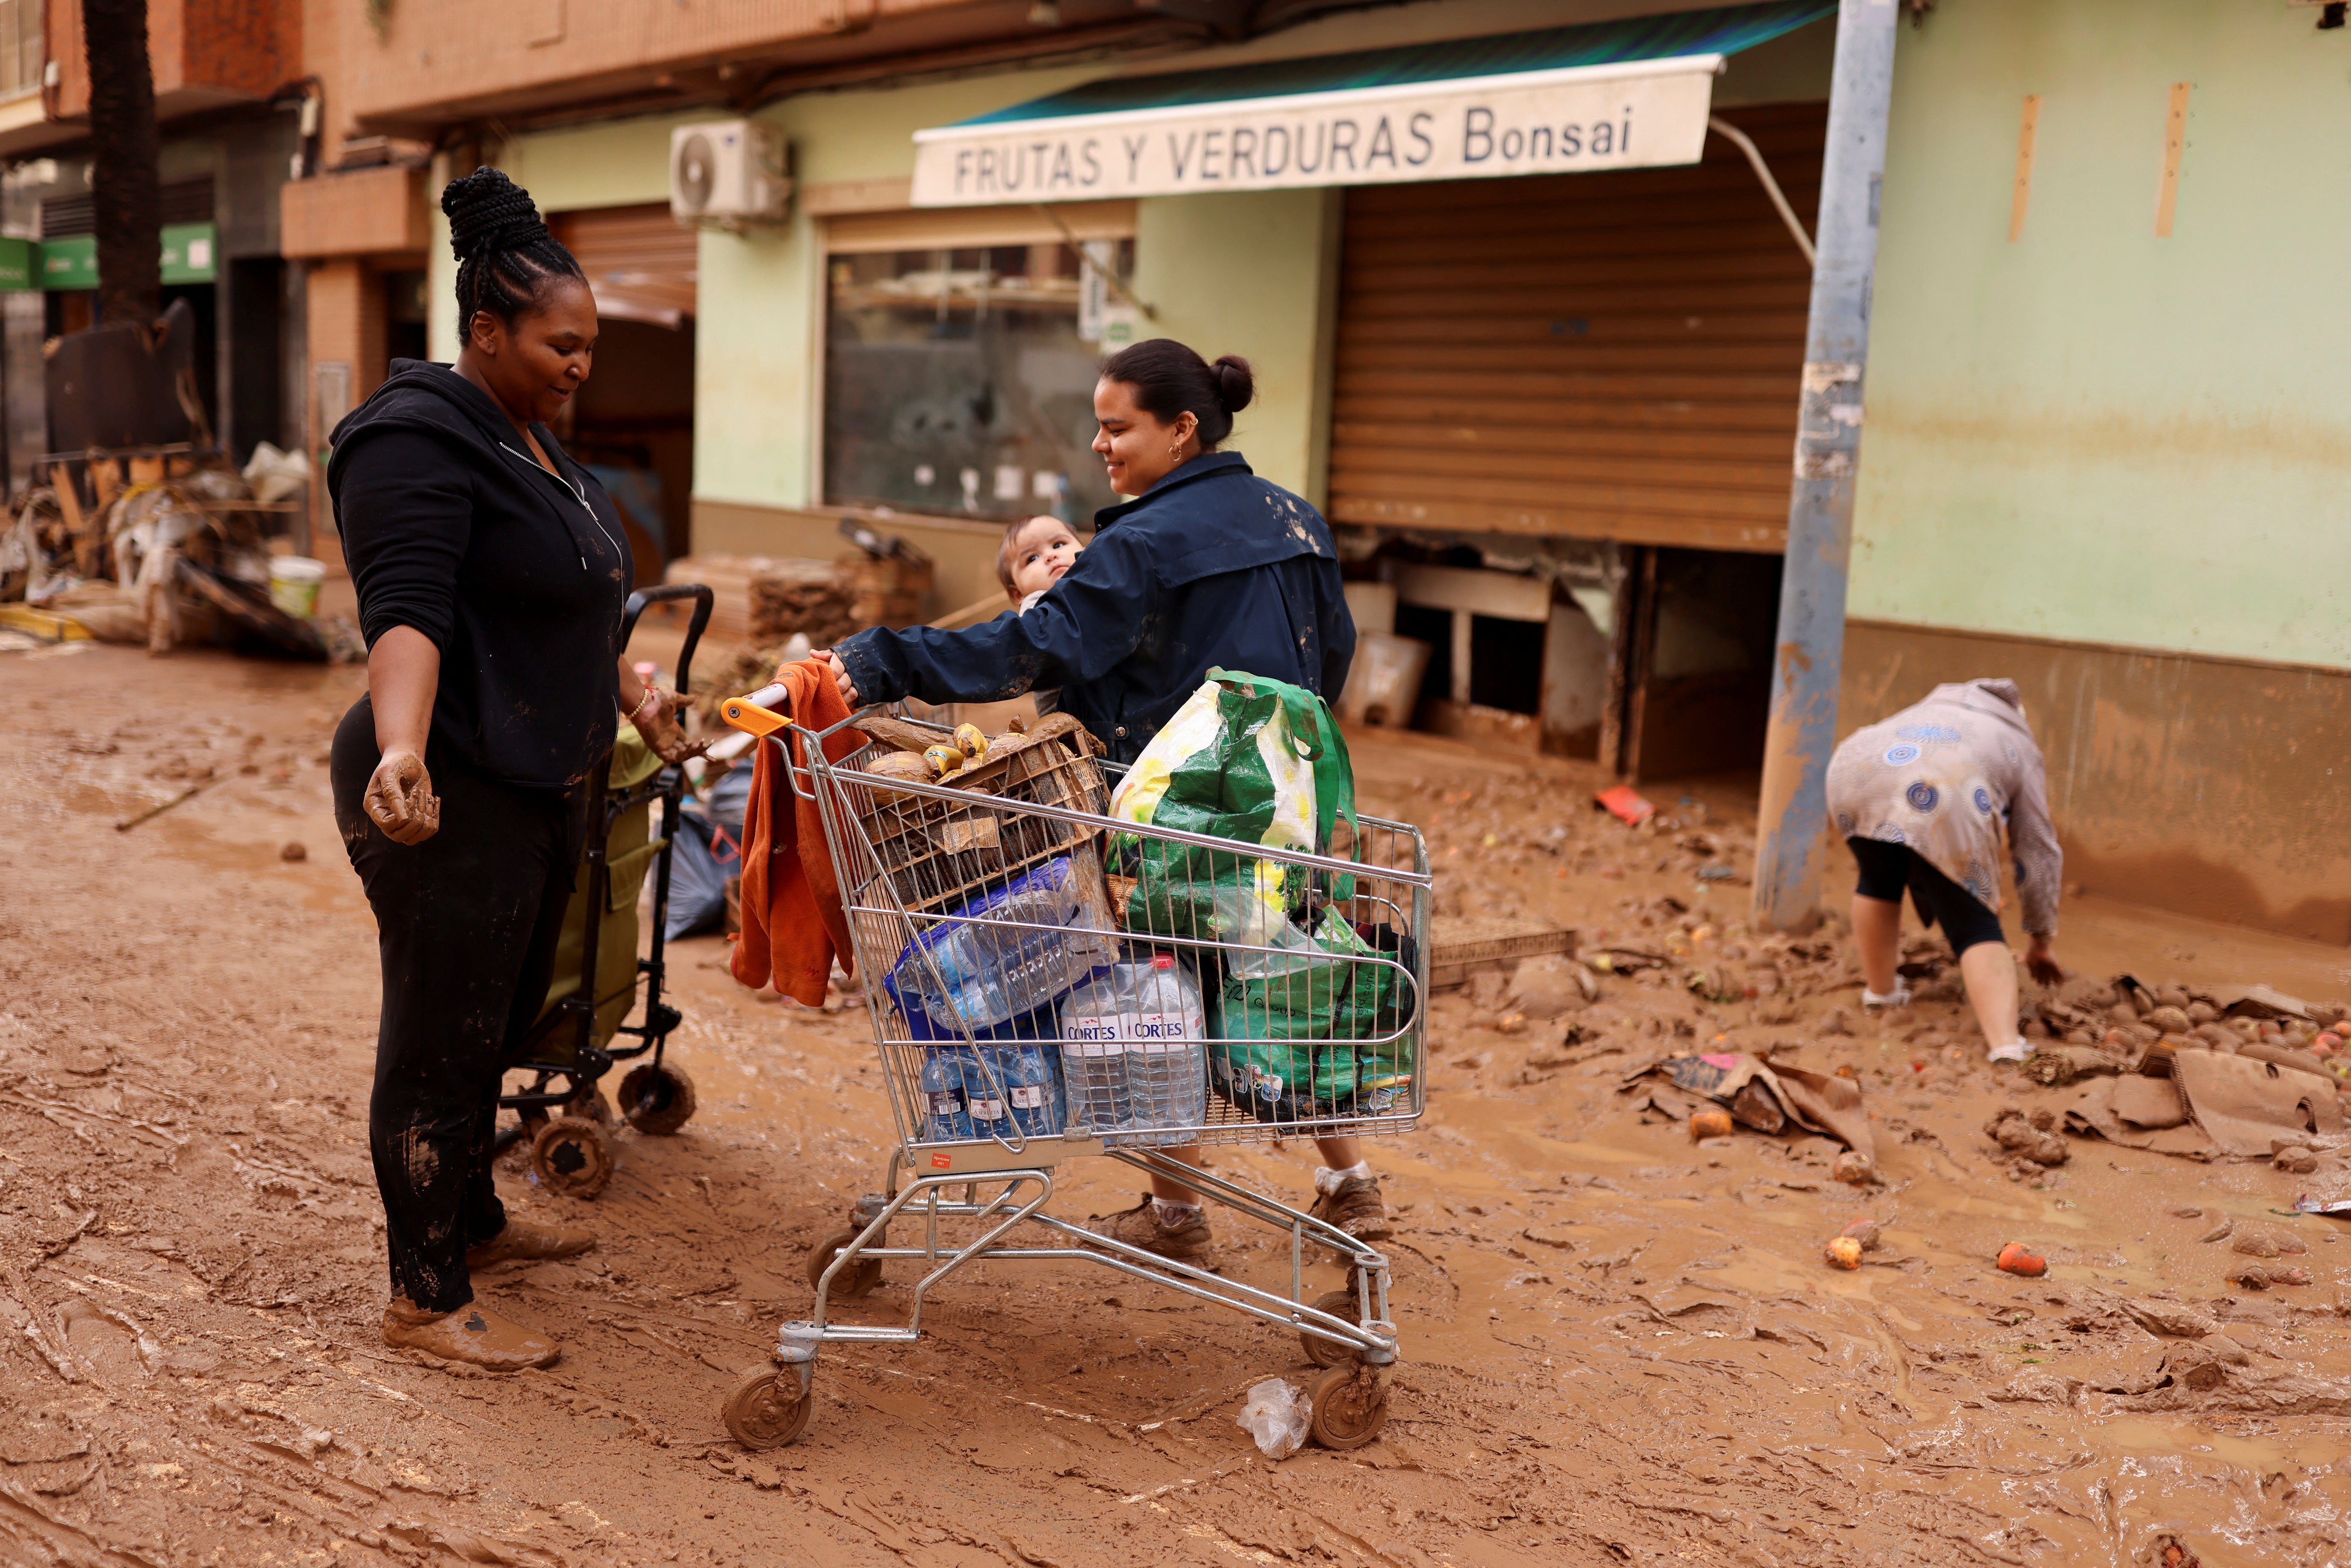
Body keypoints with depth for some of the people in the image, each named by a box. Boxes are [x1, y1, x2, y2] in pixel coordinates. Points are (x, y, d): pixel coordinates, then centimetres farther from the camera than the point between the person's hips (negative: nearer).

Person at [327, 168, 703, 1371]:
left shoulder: (529, 440, 17)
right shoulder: (419, 443, -15)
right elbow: (405, 612, -27)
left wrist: (629, 694, 30)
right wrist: (402, 747, -41)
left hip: (538, 787, 10)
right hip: (451, 799, -10)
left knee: (499, 1021, 20)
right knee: (442, 1039, -1)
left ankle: (470, 1222, 37)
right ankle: (426, 1301, 11)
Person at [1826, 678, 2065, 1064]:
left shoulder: (1936, 704, 44)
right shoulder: (2021, 750, 31)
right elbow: (2039, 854, 28)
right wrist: (2041, 942, 37)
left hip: (1857, 771, 4)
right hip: (1942, 800, -3)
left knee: (1878, 881, 30)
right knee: (1976, 927, 3)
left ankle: (1880, 990, 35)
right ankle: (2006, 1047, -11)